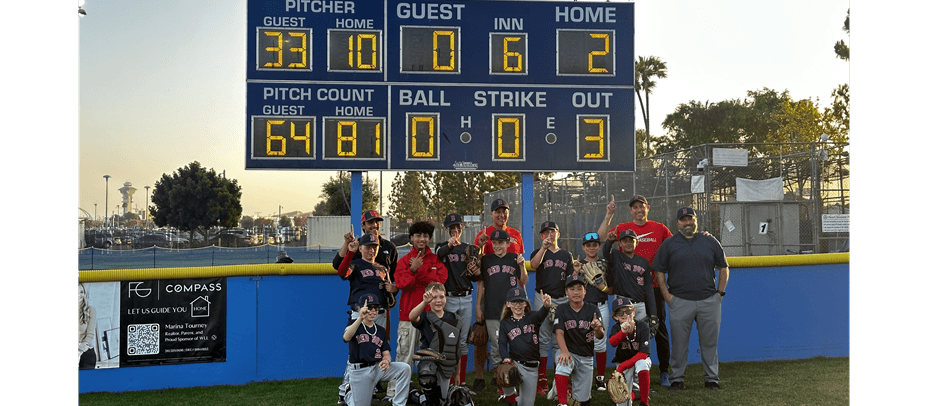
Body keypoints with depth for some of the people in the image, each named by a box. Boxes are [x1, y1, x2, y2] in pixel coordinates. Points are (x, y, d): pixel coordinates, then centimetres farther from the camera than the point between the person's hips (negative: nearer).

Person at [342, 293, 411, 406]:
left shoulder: (381, 330, 13)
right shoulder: (354, 324, -1)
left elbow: (386, 353, 10)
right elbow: (346, 338, -25)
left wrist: (386, 360, -17)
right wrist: (360, 318, -40)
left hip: (378, 367, 4)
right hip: (359, 371, -3)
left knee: (405, 368, -19)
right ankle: (349, 395, 34)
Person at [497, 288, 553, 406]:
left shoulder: (532, 316, 0)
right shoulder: (505, 323, 4)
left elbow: (541, 314, -22)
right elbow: (502, 343, 2)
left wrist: (546, 306, -46)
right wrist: (505, 357, -19)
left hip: (532, 367, 1)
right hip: (515, 363, -1)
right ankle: (510, 394, -2)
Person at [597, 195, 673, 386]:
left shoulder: (660, 228, 8)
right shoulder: (623, 228, 6)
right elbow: (600, 238, -6)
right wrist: (608, 216, -11)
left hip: (654, 286, 0)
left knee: (659, 327, 3)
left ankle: (664, 372, 11)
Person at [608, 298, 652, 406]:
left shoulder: (642, 326, -17)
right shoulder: (616, 328, -12)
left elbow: (643, 353, -20)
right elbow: (612, 342, -35)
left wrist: (624, 366, -28)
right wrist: (623, 332, -56)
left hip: (640, 359, -1)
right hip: (623, 362, 1)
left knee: (641, 364, -39)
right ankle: (633, 394, 29)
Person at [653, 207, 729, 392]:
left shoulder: (710, 241, 10)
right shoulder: (668, 244, 6)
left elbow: (724, 268, 15)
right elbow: (659, 272, 6)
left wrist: (720, 292, 6)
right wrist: (667, 295, -3)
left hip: (709, 301, 1)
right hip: (679, 301, -1)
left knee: (710, 341, 7)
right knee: (679, 342, 3)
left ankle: (711, 378, 19)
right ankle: (676, 378, 14)